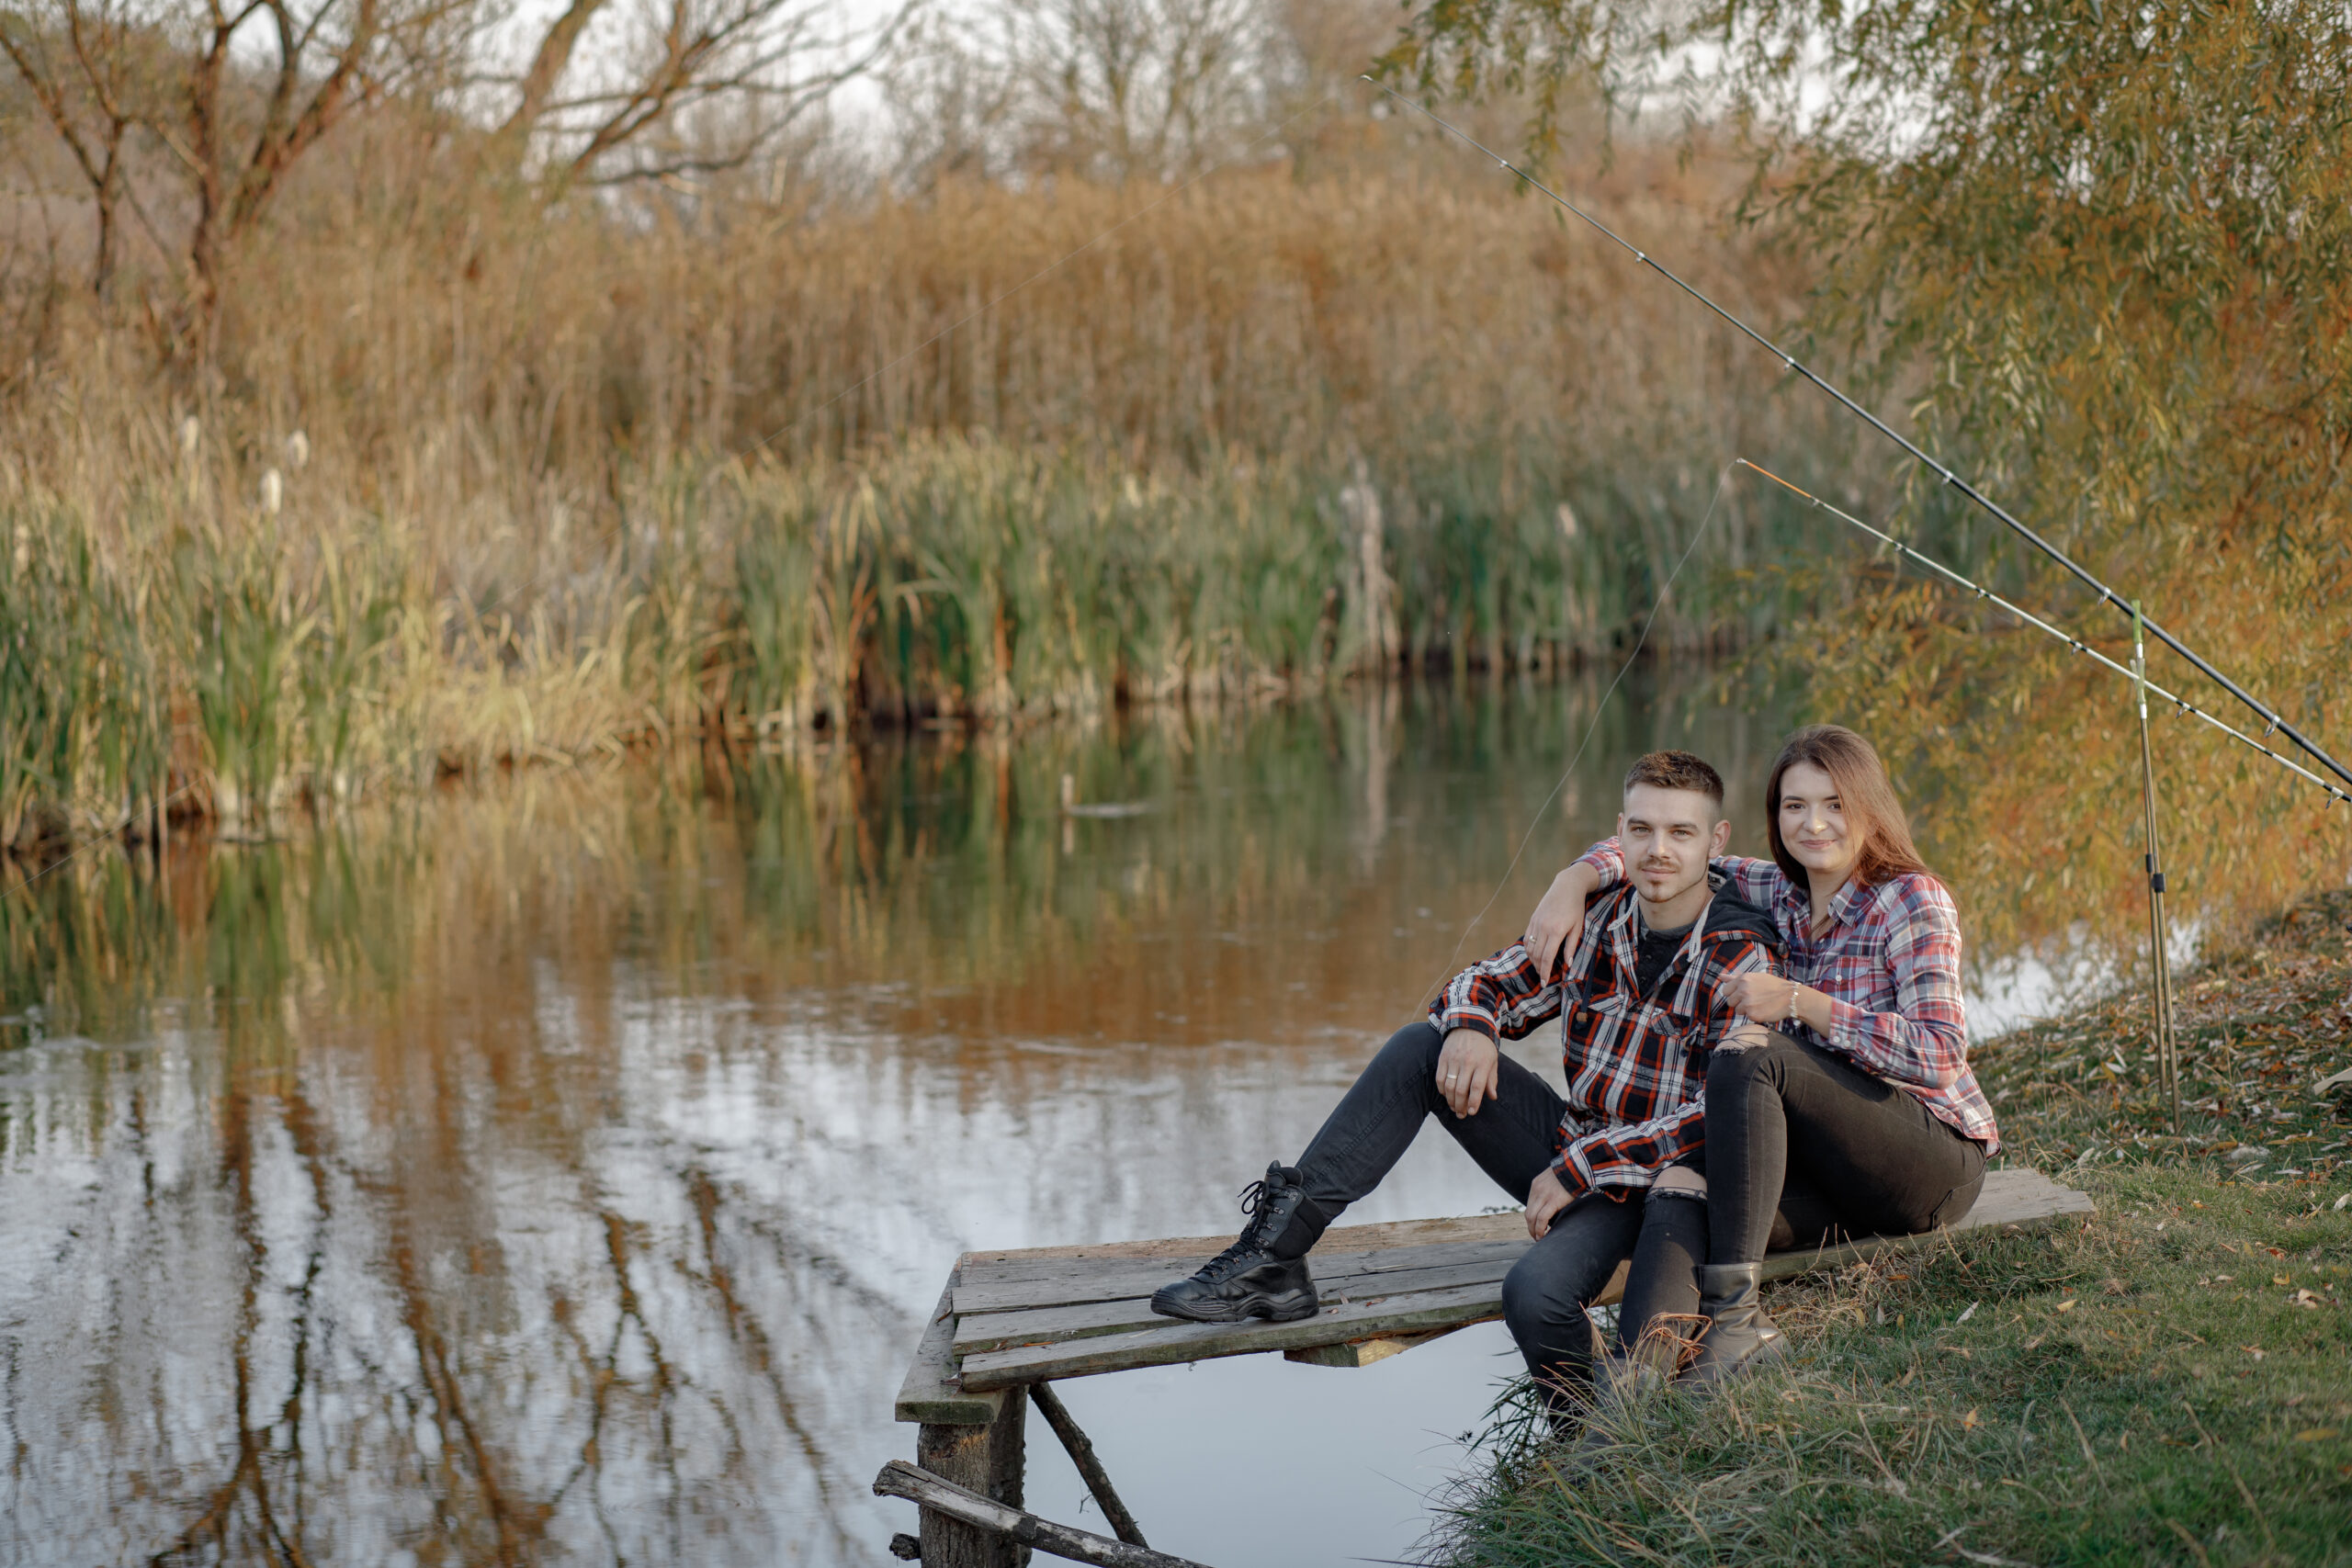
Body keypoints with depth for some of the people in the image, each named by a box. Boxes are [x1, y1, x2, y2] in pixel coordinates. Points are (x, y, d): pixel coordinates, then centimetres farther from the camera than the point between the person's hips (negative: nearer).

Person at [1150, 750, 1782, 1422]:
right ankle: (1273, 1255, -10)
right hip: (1570, 1152, 6)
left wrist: (1578, 1170, -21)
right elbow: (1486, 983, 12)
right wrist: (1471, 1027, -15)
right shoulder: (1598, 920, 2)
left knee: (1536, 1294, -35)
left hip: (1655, 1184, -6)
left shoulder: (1740, 963, -15)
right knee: (1422, 1046, -7)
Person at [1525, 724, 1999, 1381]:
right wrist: (1573, 882, -10)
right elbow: (1652, 848, 12)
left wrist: (1797, 1001, -24)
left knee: (1745, 1056, -30)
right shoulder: (1776, 894, 7)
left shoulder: (1912, 900, -10)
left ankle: (1734, 1314, -36)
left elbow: (1938, 1055, -21)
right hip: (1836, 1162, 5)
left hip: (1936, 1160, -5)